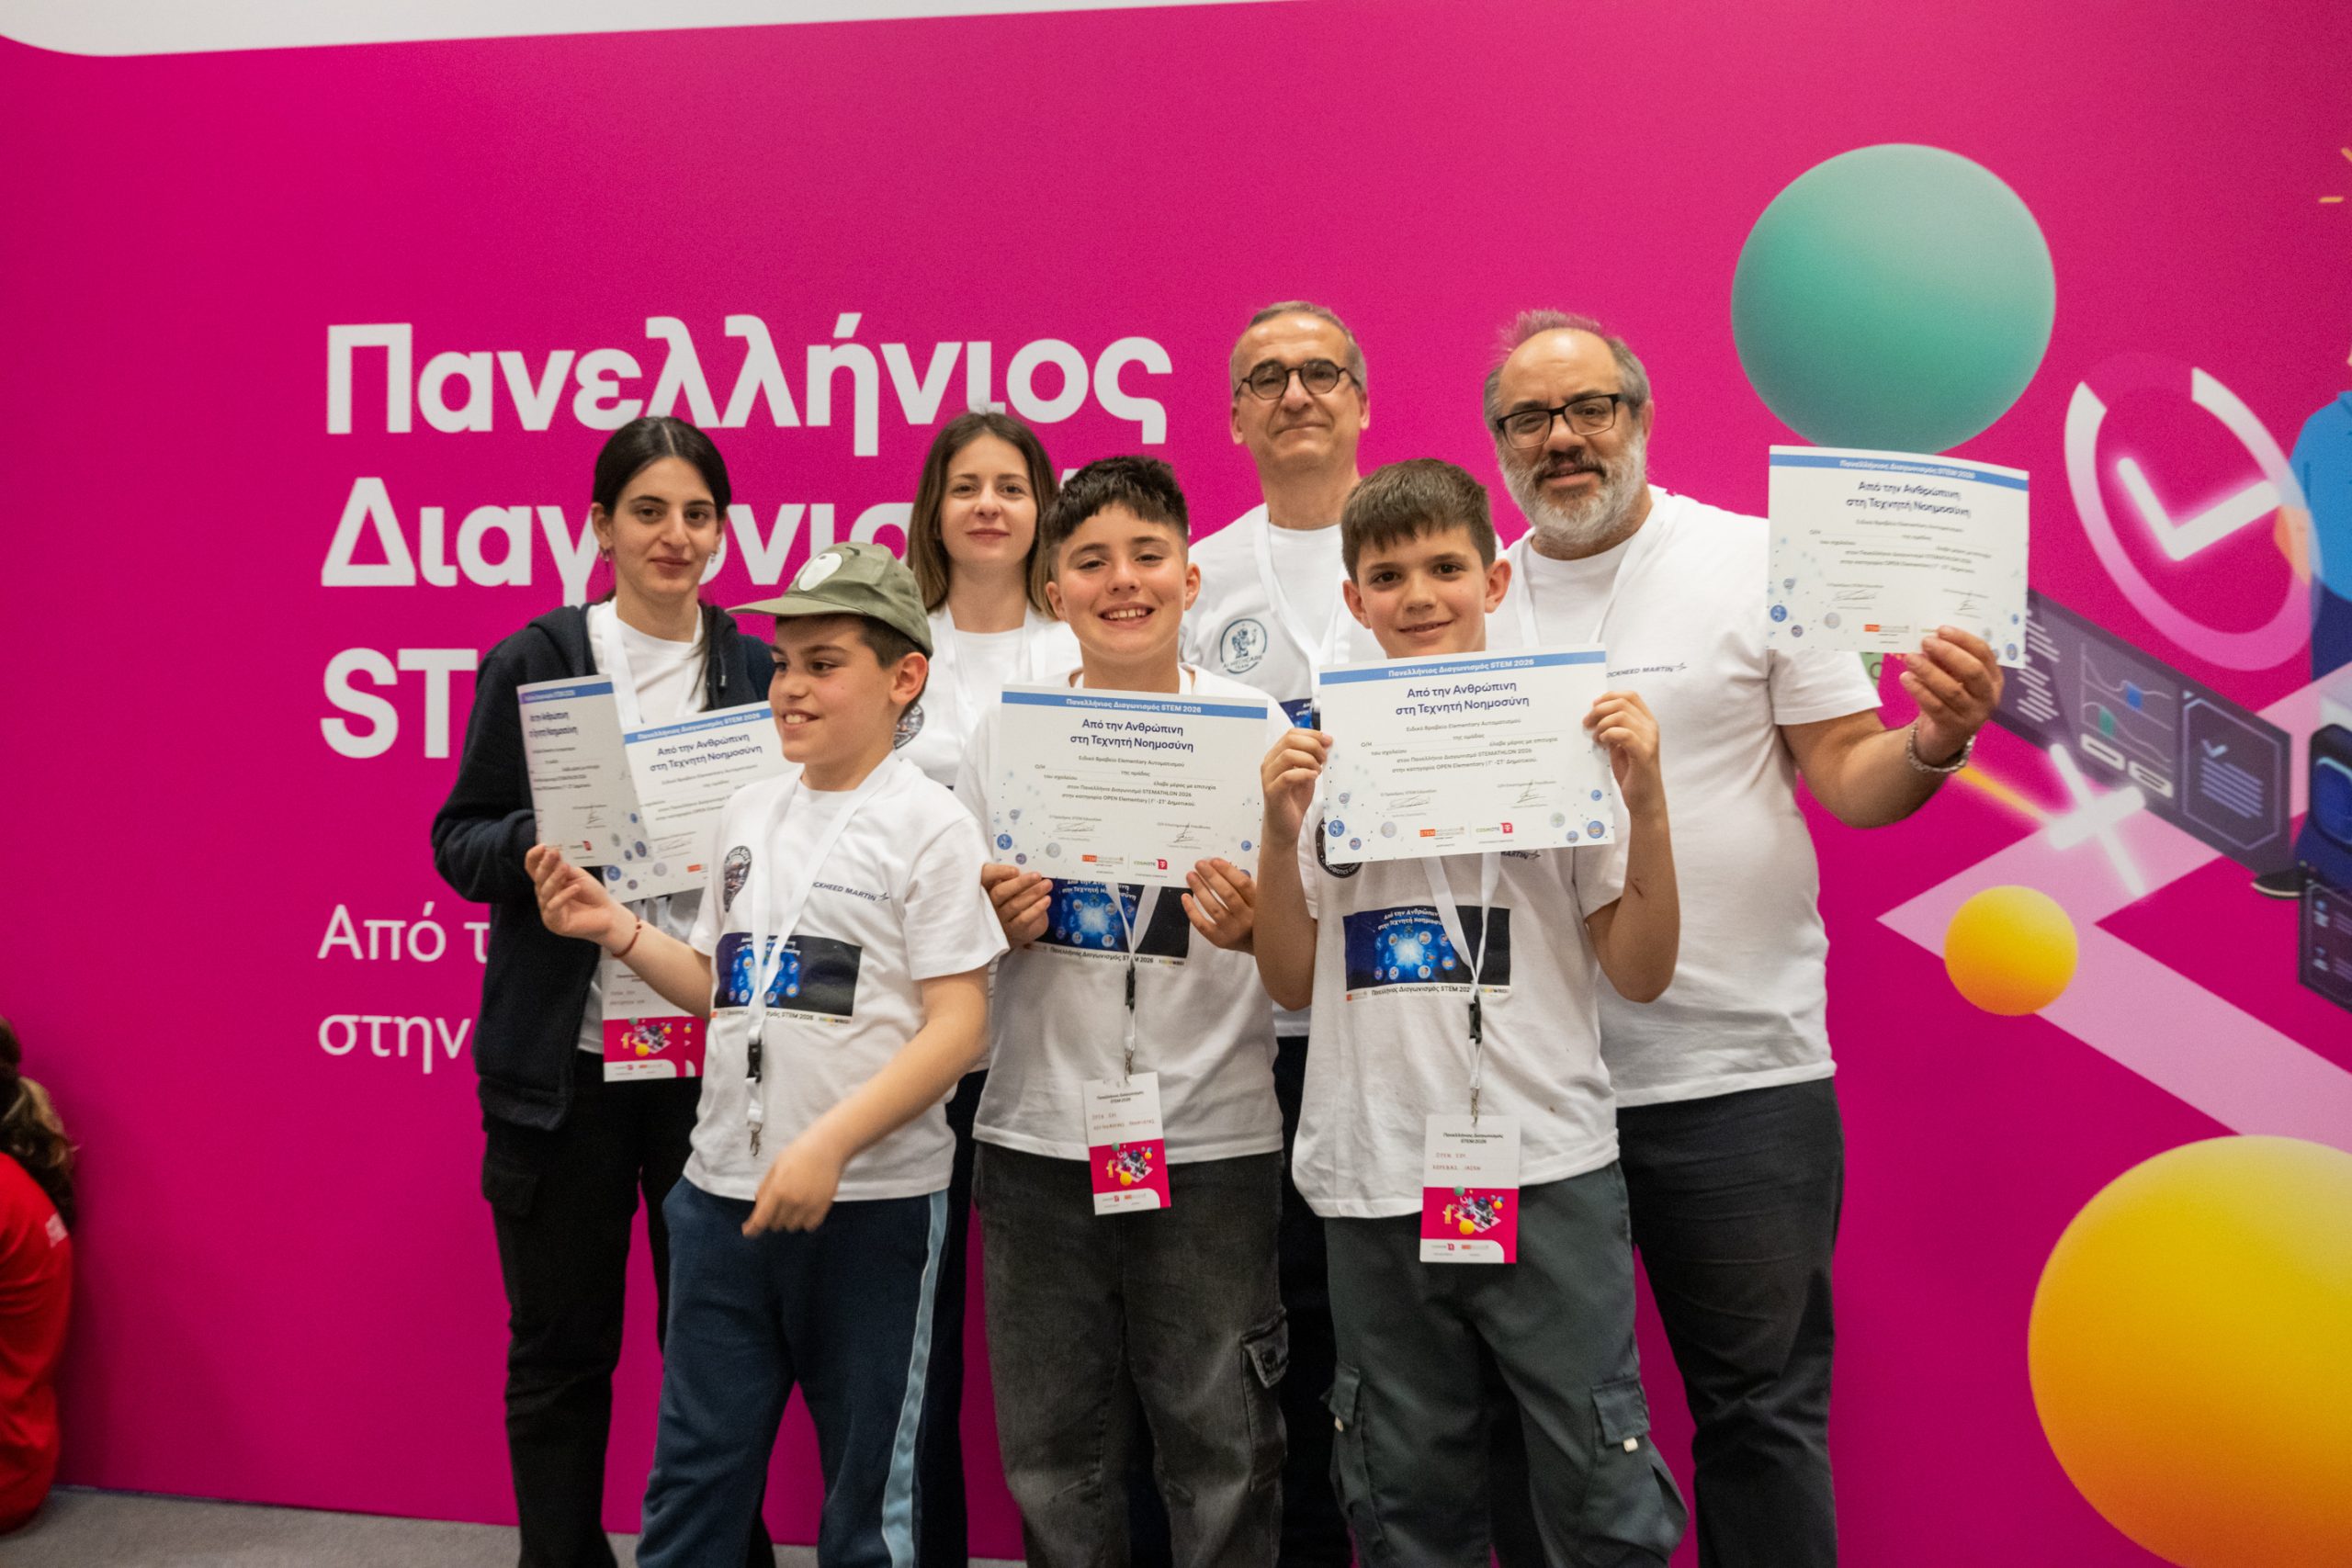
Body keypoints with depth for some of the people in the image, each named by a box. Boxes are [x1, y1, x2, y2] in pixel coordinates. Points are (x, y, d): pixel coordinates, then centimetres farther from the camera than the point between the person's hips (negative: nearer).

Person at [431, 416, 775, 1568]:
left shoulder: (759, 670, 6)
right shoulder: (532, 661, 1)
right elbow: (461, 842, 1)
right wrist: (552, 838, -19)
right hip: (564, 1051, -1)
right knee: (560, 1342, 9)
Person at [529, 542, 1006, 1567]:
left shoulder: (927, 825, -9)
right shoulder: (748, 813, 9)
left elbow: (957, 1028, -14)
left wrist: (828, 1146, -22)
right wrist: (617, 930, 3)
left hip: (871, 1201, -5)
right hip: (726, 1189, 5)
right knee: (691, 1477, 13)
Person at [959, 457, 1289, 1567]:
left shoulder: (1256, 727, -1)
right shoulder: (1004, 735, 5)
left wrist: (1252, 926, -19)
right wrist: (997, 925, -9)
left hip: (1210, 1138, -2)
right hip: (1039, 1133, 2)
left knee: (1221, 1445, 4)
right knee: (1050, 1444, 12)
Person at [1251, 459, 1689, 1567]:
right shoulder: (1322, 758, 6)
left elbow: (1641, 975, 0)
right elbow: (1293, 984, 7)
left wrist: (1644, 799, -12)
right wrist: (1282, 837, -7)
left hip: (1548, 1169, -2)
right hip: (1373, 1178, 2)